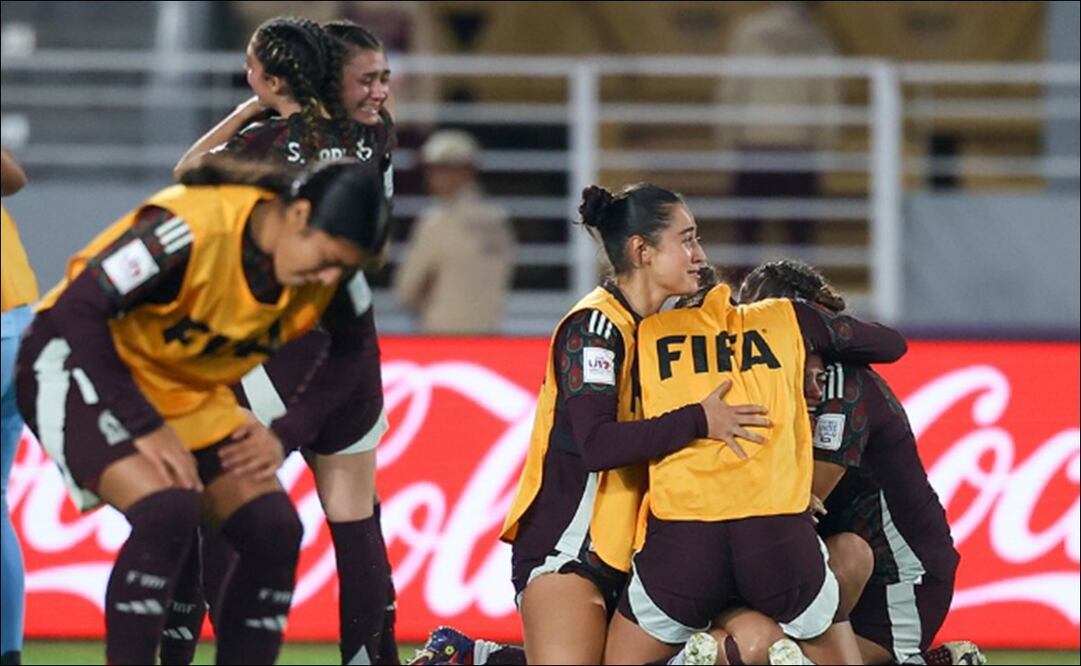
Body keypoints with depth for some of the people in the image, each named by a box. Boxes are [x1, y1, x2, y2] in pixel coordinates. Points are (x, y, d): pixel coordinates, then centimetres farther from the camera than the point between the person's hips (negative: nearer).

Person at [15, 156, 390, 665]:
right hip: (82, 366, -7)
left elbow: (346, 356, 7)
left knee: (273, 529, -9)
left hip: (191, 392, 7)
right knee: (167, 509, -31)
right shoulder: (193, 228, -32)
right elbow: (76, 309, -33)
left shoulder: (322, 278, -11)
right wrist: (146, 428, -32)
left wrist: (285, 435, -9)